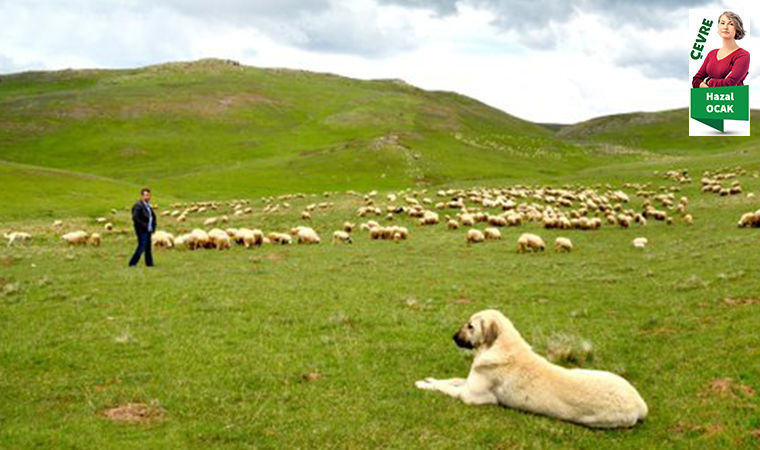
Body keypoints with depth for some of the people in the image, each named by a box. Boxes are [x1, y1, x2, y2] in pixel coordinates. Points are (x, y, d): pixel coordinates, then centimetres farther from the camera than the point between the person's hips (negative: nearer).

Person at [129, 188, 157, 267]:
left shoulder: (148, 206, 16)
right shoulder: (138, 205, -12)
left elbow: (153, 217, 24)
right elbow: (135, 218, -21)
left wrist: (153, 227, 11)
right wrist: (144, 225, -20)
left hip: (148, 230, 9)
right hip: (142, 230, -9)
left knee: (148, 248, 10)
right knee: (142, 247, -11)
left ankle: (149, 264, 14)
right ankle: (132, 263, -5)